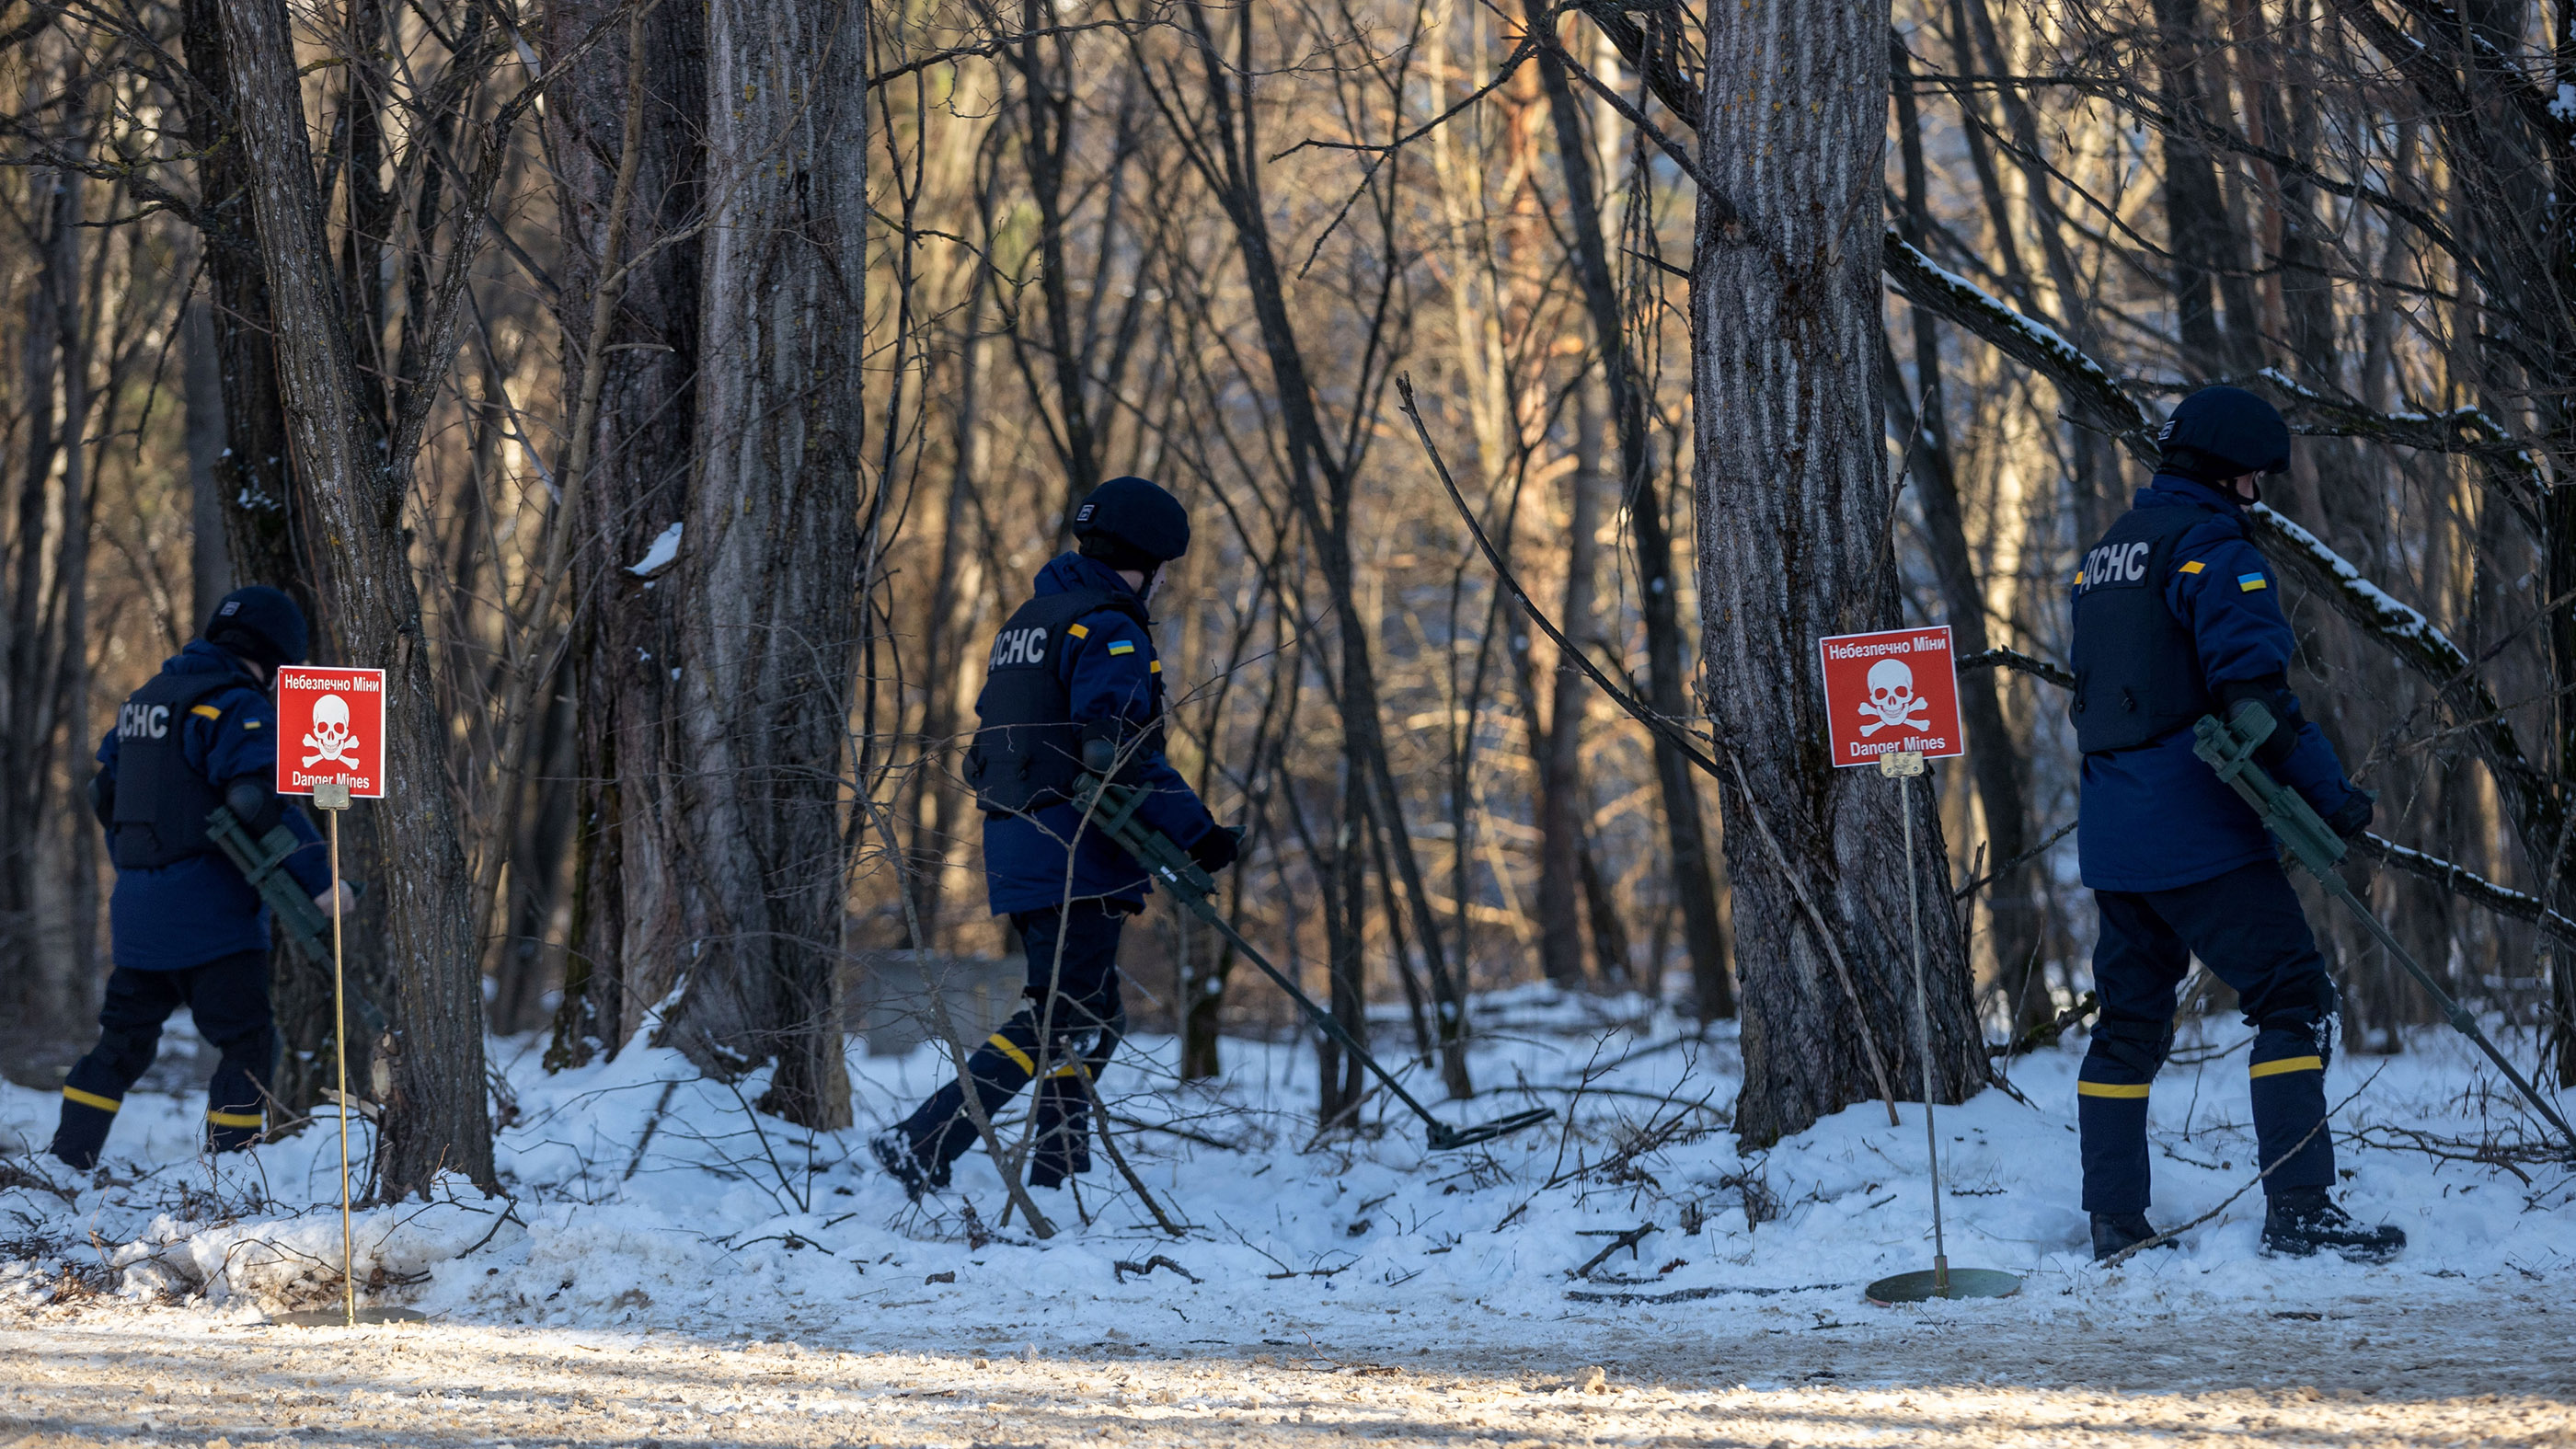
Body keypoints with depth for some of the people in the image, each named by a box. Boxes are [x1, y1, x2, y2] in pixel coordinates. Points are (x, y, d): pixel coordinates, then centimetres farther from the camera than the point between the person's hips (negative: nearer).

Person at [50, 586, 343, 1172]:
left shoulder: (145, 699, 14)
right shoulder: (236, 706, -12)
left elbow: (106, 794, 24)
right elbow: (262, 802, -24)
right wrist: (319, 881, -21)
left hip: (139, 905, 8)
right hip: (209, 914, -8)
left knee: (124, 1041, 18)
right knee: (249, 1048, -1)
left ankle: (63, 1165, 19)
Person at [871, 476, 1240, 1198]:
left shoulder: (1025, 624, 20)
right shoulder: (1108, 629, -10)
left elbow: (987, 751, 23)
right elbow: (1124, 751, -20)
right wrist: (1197, 833, -20)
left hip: (1015, 848, 10)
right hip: (1079, 856, -10)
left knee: (1092, 1019, 14)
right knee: (1063, 1019, -10)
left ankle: (1056, 1181, 10)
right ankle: (924, 1142, -19)